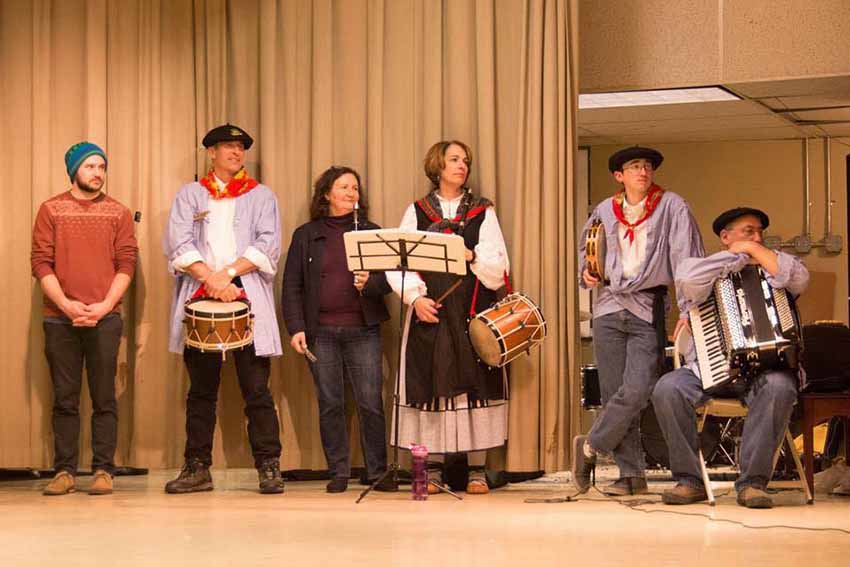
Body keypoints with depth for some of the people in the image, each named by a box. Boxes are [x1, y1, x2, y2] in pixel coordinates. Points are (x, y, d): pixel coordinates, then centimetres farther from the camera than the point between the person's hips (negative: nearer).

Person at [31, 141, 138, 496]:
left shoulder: (118, 212, 8)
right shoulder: (51, 210, 6)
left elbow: (127, 263, 2)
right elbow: (41, 263, 1)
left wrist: (104, 305, -10)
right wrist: (66, 305, -11)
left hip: (105, 317, 0)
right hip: (60, 318, 0)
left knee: (104, 398, -1)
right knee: (64, 399, 3)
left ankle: (103, 471, 2)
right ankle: (64, 471, 6)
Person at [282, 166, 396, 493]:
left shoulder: (371, 232, 10)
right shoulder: (306, 236, 10)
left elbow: (388, 281, 7)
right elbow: (292, 286, 6)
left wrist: (368, 283, -15)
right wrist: (296, 328, -4)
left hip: (363, 330, 0)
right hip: (321, 331, 0)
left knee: (371, 403, -4)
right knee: (330, 404, 2)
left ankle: (378, 472, 3)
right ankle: (338, 472, 9)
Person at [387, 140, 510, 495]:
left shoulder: (483, 212, 11)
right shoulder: (417, 212, 11)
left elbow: (499, 266, 2)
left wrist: (473, 257, -16)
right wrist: (416, 297, -12)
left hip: (473, 314, 0)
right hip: (430, 312, 0)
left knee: (474, 385, -3)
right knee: (431, 384, -2)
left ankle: (476, 470, 2)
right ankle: (433, 469, 4)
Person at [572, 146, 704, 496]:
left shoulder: (671, 207, 2)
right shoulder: (604, 211, 11)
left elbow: (686, 258, -6)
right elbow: (585, 248, 29)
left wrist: (688, 309, -15)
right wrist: (585, 273, 6)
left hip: (648, 310, -3)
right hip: (609, 308, 3)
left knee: (636, 391, -15)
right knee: (614, 394, 0)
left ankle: (590, 447, 6)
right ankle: (632, 474, 9)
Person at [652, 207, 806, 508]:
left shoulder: (770, 271, 17)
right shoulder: (706, 270, 15)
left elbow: (799, 279, -6)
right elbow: (687, 282, -11)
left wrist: (756, 251, 1)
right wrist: (736, 256, -2)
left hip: (763, 369, 0)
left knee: (779, 387, -35)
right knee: (667, 389, -28)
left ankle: (751, 483, -29)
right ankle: (689, 480, -17)